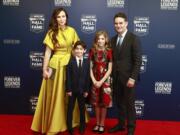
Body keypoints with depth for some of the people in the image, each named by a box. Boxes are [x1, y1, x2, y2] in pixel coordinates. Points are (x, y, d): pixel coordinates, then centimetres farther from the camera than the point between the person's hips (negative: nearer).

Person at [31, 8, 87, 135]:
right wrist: (45, 69, -6)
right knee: (55, 95, 5)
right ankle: (53, 124, 20)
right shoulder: (52, 33, -2)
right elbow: (48, 52, -4)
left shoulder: (72, 31, 2)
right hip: (56, 65, -2)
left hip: (70, 64, 2)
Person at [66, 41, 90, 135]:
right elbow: (68, 77, -7)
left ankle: (82, 127, 29)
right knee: (70, 108, 9)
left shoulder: (87, 62, 1)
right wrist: (68, 89, -12)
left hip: (82, 90, 1)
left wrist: (86, 90, -4)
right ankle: (69, 127, 23)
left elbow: (88, 77, -1)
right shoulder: (70, 61, -4)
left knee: (82, 108, 13)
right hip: (72, 89, -1)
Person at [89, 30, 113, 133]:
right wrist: (93, 80, -9)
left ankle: (102, 124, 20)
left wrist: (101, 81, -13)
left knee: (104, 102, 5)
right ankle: (97, 123, 24)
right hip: (95, 80, 3)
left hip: (105, 80, -2)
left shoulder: (109, 51, -7)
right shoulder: (93, 51, 1)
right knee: (96, 102, 10)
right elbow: (90, 67, 1)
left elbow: (110, 69, -9)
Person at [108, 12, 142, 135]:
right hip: (116, 77, 5)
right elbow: (113, 59, 10)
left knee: (129, 104, 6)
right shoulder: (113, 39, 9)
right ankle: (121, 124, 32)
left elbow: (138, 60, -13)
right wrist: (112, 75, 3)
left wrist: (132, 77, -18)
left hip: (128, 77, -5)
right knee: (119, 103, 15)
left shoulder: (134, 39, -9)